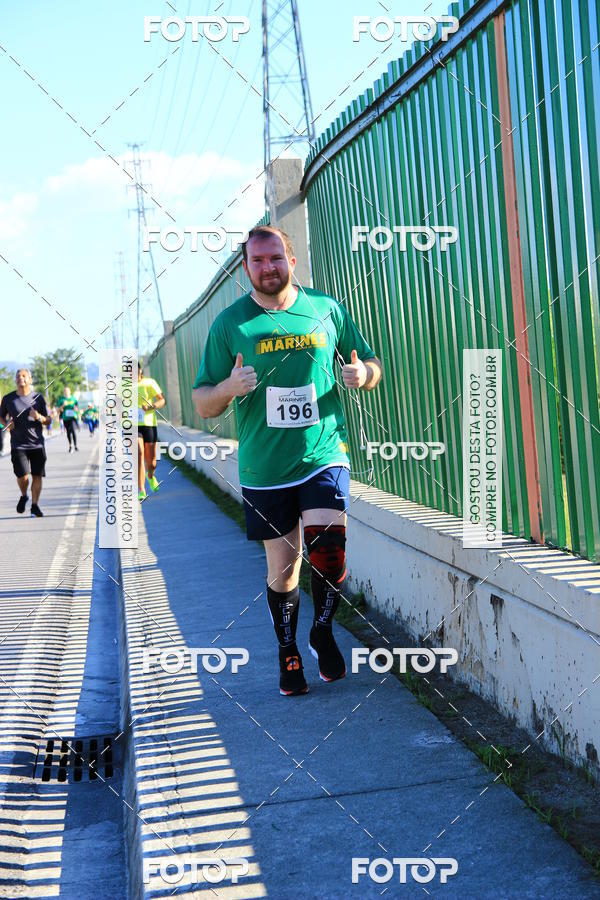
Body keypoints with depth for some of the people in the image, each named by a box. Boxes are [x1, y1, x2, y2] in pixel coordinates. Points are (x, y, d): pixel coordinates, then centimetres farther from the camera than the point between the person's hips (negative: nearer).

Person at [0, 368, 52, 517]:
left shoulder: (38, 397, 3)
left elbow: (48, 420, 7)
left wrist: (39, 417, -15)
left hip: (37, 444, 1)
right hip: (18, 445, -1)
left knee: (37, 476, 0)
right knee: (22, 476, -10)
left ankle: (35, 505, 15)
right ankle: (23, 496, 21)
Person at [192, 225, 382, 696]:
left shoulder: (328, 309, 4)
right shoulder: (229, 323, 1)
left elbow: (372, 363, 15)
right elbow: (203, 404, 2)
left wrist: (363, 374, -10)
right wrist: (230, 387, -20)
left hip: (324, 456, 0)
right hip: (264, 468, 0)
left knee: (328, 548, -17)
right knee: (282, 566, 7)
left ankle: (323, 632, 11)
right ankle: (288, 653, 29)